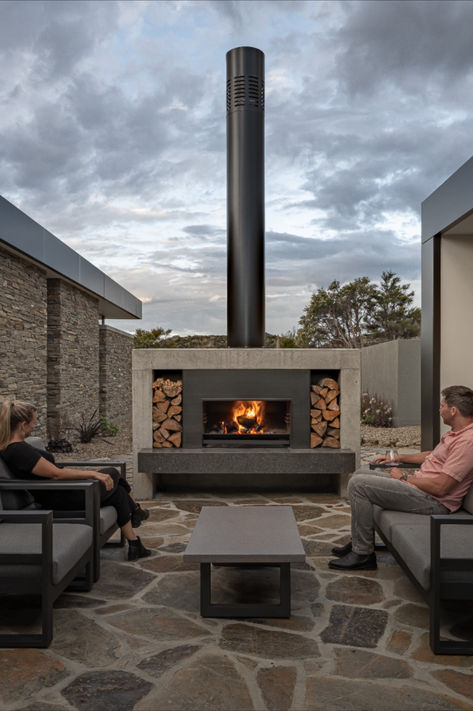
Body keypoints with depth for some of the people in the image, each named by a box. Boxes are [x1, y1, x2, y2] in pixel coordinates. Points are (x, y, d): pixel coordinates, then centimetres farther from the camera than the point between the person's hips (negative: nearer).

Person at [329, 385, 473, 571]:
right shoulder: (456, 433, 11)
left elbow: (440, 487, -27)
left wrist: (404, 478, -12)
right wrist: (398, 458, 23)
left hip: (434, 501, -11)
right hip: (419, 484, 11)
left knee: (358, 485, -18)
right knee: (360, 475, 15)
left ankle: (363, 554, -8)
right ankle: (359, 541, 18)